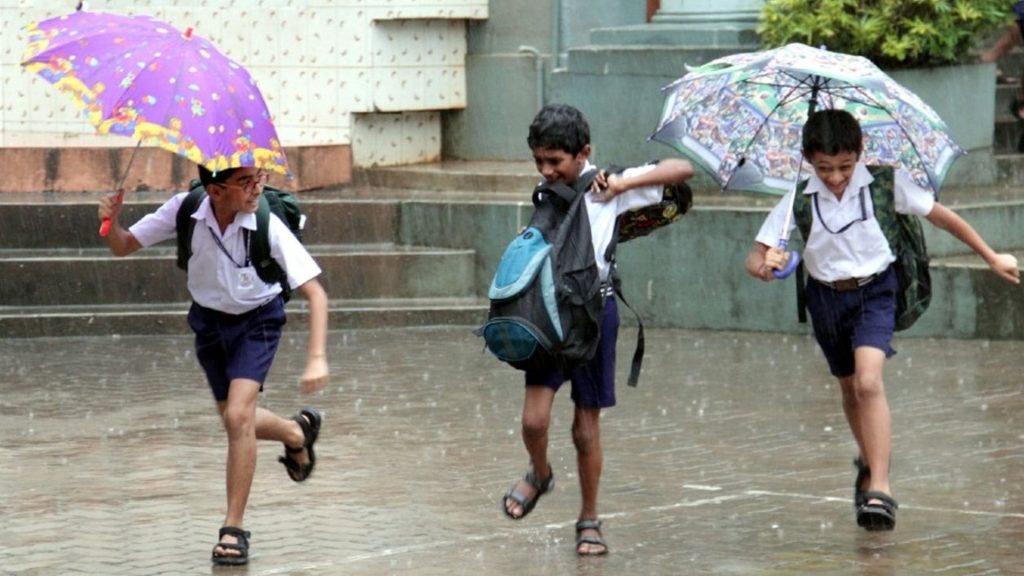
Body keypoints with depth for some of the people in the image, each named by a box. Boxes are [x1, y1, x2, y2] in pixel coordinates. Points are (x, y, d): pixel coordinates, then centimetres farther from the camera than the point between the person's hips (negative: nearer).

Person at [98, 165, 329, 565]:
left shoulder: (268, 226, -30)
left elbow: (314, 293, -27)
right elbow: (123, 247, -13)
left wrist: (317, 358, -38)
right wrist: (111, 222, -36)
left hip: (257, 320, -4)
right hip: (209, 318, 4)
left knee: (238, 416, -20)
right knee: (236, 421, 15)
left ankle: (234, 529, -9)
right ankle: (298, 433, 48)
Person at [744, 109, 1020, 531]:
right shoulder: (798, 200, -16)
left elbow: (941, 217, -5)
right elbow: (755, 257, -14)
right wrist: (765, 267, -39)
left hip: (874, 293, -3)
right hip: (827, 297, 3)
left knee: (869, 382, -23)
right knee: (850, 388, 19)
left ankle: (880, 488, -25)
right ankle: (868, 463, 46)